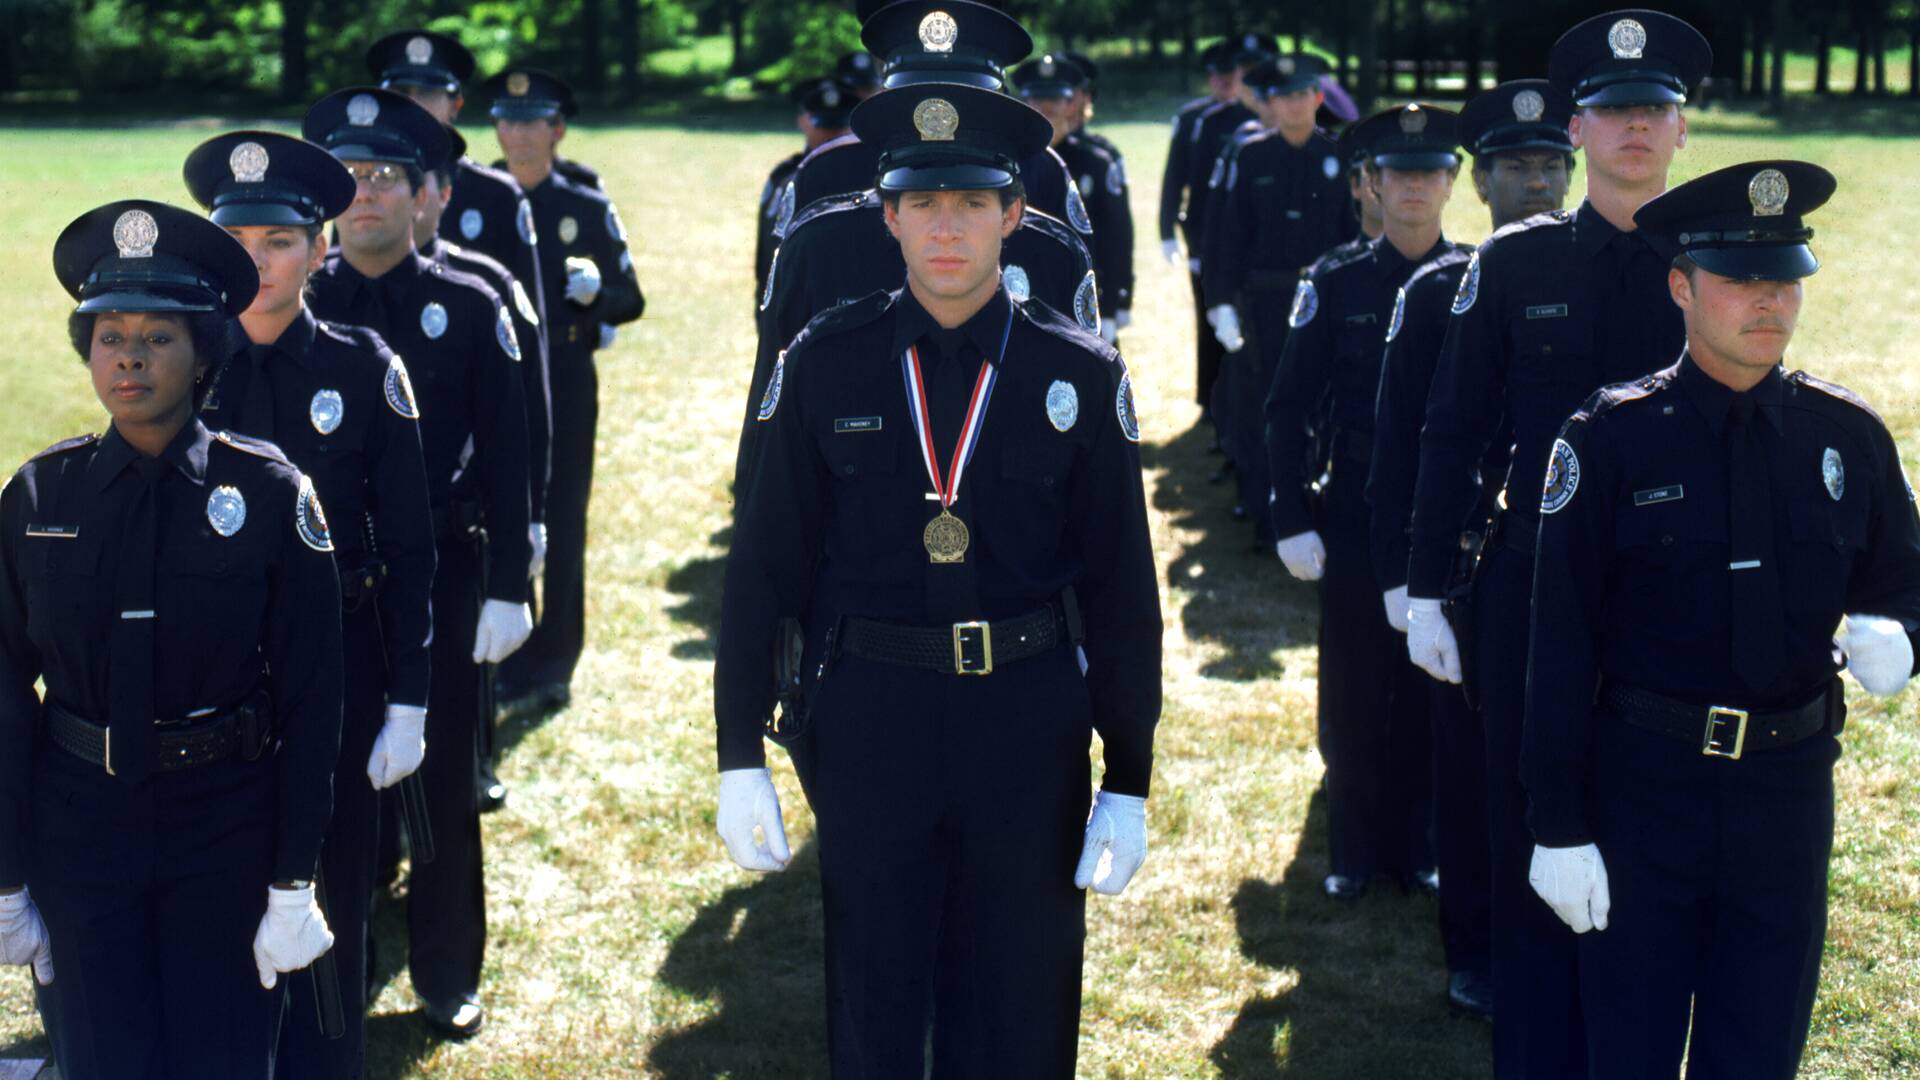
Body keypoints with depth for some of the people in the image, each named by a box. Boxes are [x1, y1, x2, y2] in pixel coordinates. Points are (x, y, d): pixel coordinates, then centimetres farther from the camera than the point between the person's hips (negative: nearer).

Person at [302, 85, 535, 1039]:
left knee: (444, 778, 8)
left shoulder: (470, 308, -2)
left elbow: (506, 457, -2)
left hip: (442, 575, -1)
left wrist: (507, 590, -6)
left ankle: (448, 978, 22)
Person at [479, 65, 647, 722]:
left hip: (564, 380, -1)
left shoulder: (588, 210, 4)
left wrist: (595, 291, -17)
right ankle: (493, 667, 11)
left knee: (559, 528, 1)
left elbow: (631, 300, 4)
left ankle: (548, 669, 9)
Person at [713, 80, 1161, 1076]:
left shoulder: (1081, 375, -3)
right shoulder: (826, 364, -3)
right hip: (867, 723, 0)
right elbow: (765, 564, 0)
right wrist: (739, 756, -2)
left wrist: (1129, 781, -2)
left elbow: (1122, 583, -1)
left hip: (1030, 731, 0)